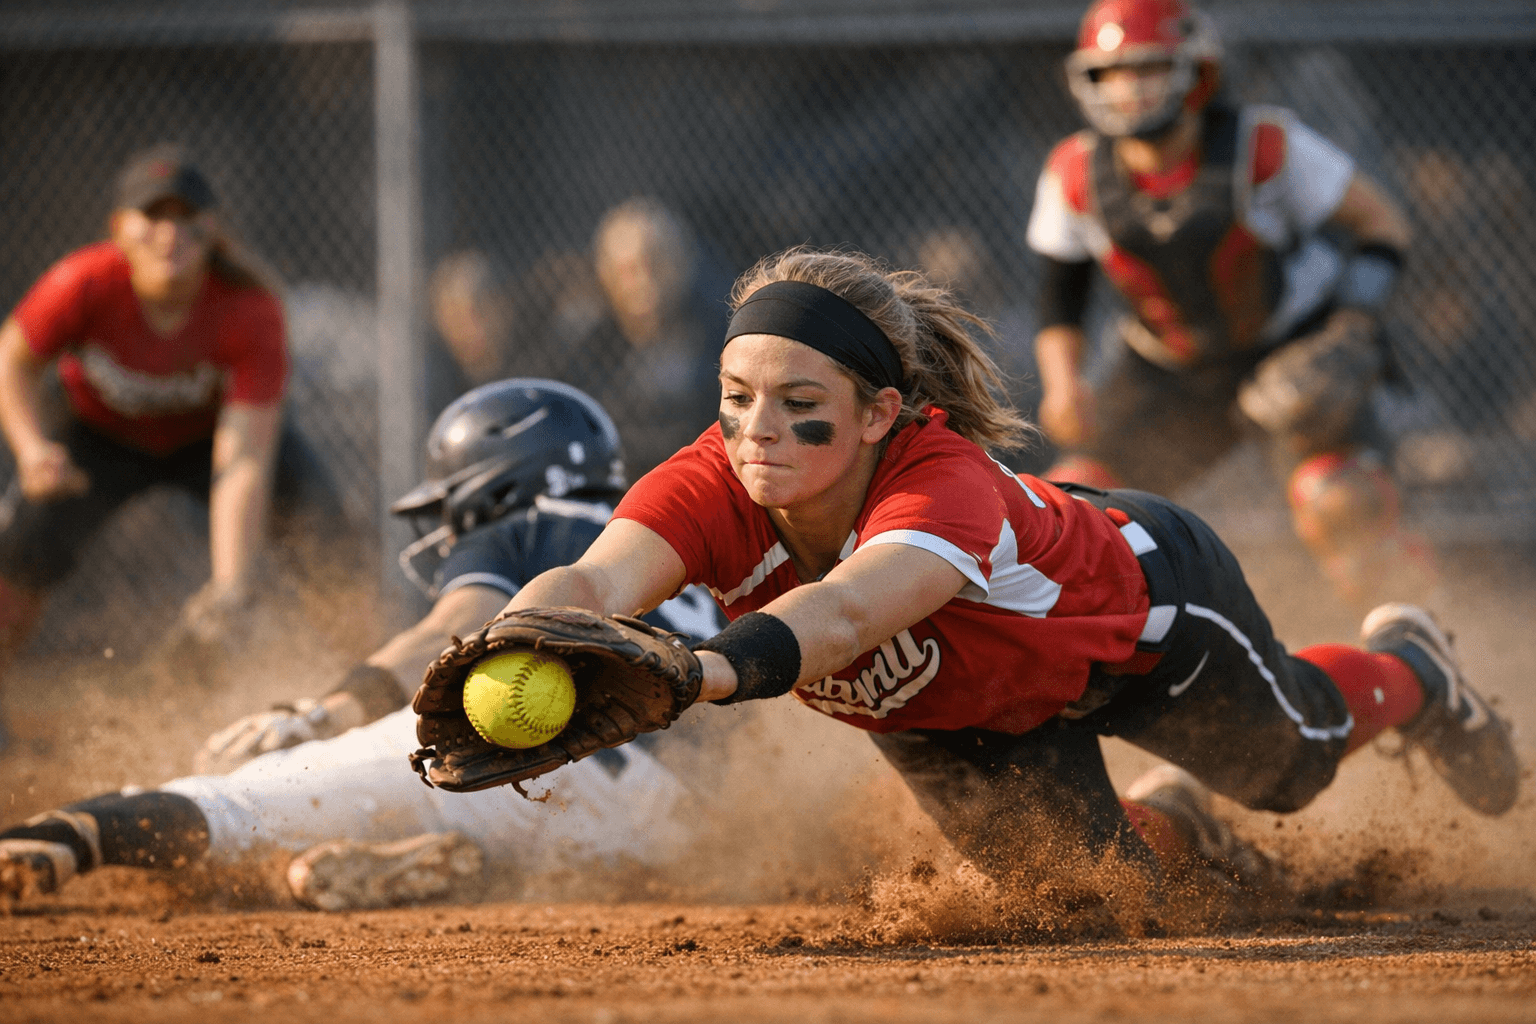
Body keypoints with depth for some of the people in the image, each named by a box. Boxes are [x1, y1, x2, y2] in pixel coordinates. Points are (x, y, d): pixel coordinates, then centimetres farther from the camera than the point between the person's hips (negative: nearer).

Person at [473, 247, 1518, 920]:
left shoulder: (947, 486, -48)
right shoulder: (715, 487, -36)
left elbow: (842, 611, -68)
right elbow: (592, 583, -55)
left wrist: (706, 669, -88)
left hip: (1141, 594, -3)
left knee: (1291, 758, 23)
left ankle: (1412, 671, 57)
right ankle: (1164, 828, 48)